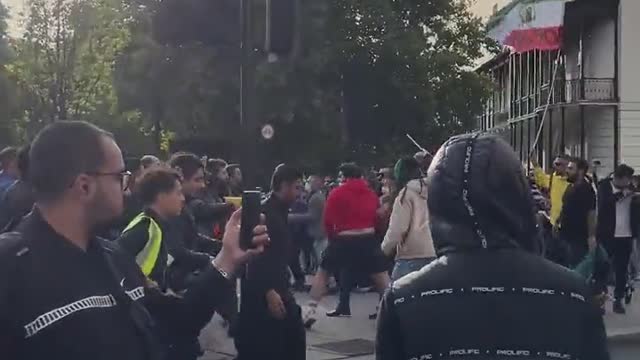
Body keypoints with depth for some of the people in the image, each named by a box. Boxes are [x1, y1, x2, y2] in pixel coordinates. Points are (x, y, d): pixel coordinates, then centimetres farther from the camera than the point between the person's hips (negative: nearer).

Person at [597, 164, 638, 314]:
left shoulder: (630, 188, 7)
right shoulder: (604, 186, -2)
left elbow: (635, 209, 8)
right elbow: (604, 203, -20)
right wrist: (621, 193, -24)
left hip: (626, 235, 3)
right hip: (607, 234, -3)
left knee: (622, 269, 7)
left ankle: (618, 300, 16)